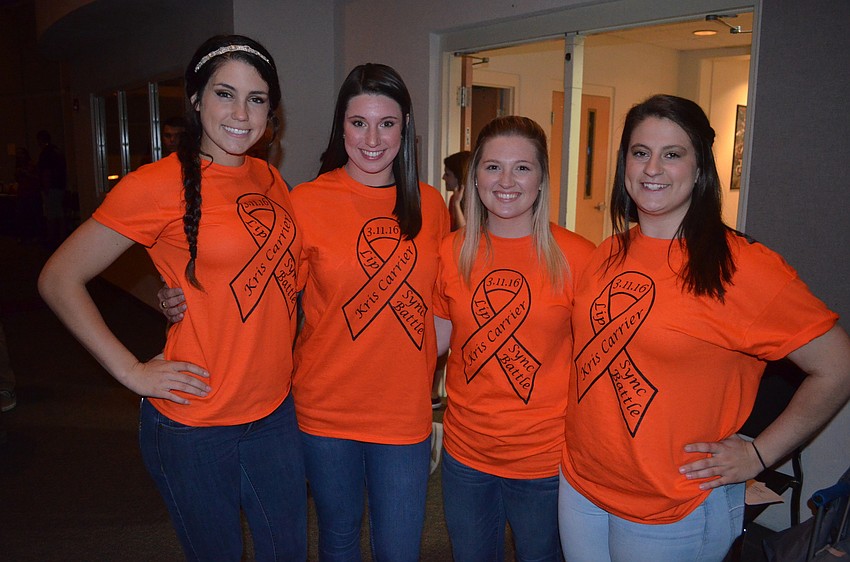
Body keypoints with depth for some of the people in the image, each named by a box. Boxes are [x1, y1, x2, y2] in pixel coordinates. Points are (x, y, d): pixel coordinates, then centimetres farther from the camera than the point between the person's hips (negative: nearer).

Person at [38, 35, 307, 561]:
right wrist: (131, 370, -13)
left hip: (275, 412, 6)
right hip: (195, 426, -5)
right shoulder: (161, 183, -14)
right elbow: (59, 279, -9)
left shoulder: (269, 179, 4)